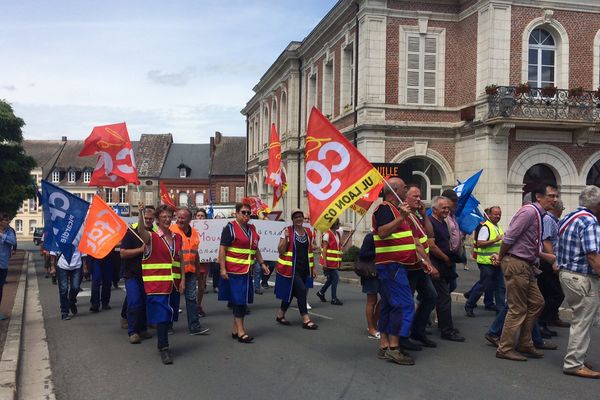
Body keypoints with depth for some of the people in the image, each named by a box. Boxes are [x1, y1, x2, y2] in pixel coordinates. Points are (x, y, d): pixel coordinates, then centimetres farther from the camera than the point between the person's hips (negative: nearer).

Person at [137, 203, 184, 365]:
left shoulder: (177, 238, 9)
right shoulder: (151, 237, -6)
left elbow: (180, 260, 12)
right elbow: (141, 231, -29)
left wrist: (182, 279, 5)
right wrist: (140, 213, -45)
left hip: (173, 284, 5)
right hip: (157, 284, -5)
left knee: (169, 315, 14)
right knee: (161, 315, -7)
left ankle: (162, 343, 31)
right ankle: (164, 349, 0)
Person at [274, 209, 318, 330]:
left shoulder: (308, 232, 8)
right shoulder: (287, 231, -7)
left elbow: (310, 252, 14)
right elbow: (281, 250, -10)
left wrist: (313, 268, 11)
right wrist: (286, 237, -23)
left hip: (304, 269, 5)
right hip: (290, 268, -5)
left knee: (291, 292, 12)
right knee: (302, 290, -15)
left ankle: (280, 315, 30)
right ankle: (306, 320, -7)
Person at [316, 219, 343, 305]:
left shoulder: (338, 234, 11)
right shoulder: (327, 234, -12)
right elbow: (324, 249, -15)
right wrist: (324, 263, -19)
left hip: (335, 262, 8)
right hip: (329, 261, -8)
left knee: (331, 279, 14)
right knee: (335, 278, -5)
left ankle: (321, 292, 32)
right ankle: (334, 298, 5)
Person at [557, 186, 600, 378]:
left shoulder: (568, 218, 11)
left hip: (566, 273, 10)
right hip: (583, 278, -10)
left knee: (581, 319, 20)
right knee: (583, 321, -1)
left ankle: (575, 357, 28)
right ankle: (574, 364, 6)